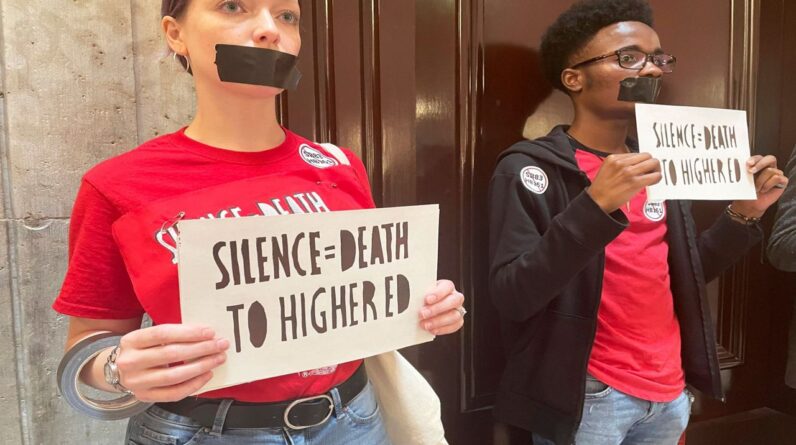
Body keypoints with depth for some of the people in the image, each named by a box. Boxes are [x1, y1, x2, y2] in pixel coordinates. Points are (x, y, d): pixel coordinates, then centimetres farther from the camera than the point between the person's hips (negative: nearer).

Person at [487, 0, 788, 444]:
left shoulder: (658, 165, 8)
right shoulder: (529, 168, -13)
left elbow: (682, 276, 15)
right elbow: (512, 298, -23)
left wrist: (744, 214, 2)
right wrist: (595, 205, -31)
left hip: (669, 392, 7)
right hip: (588, 396, -6)